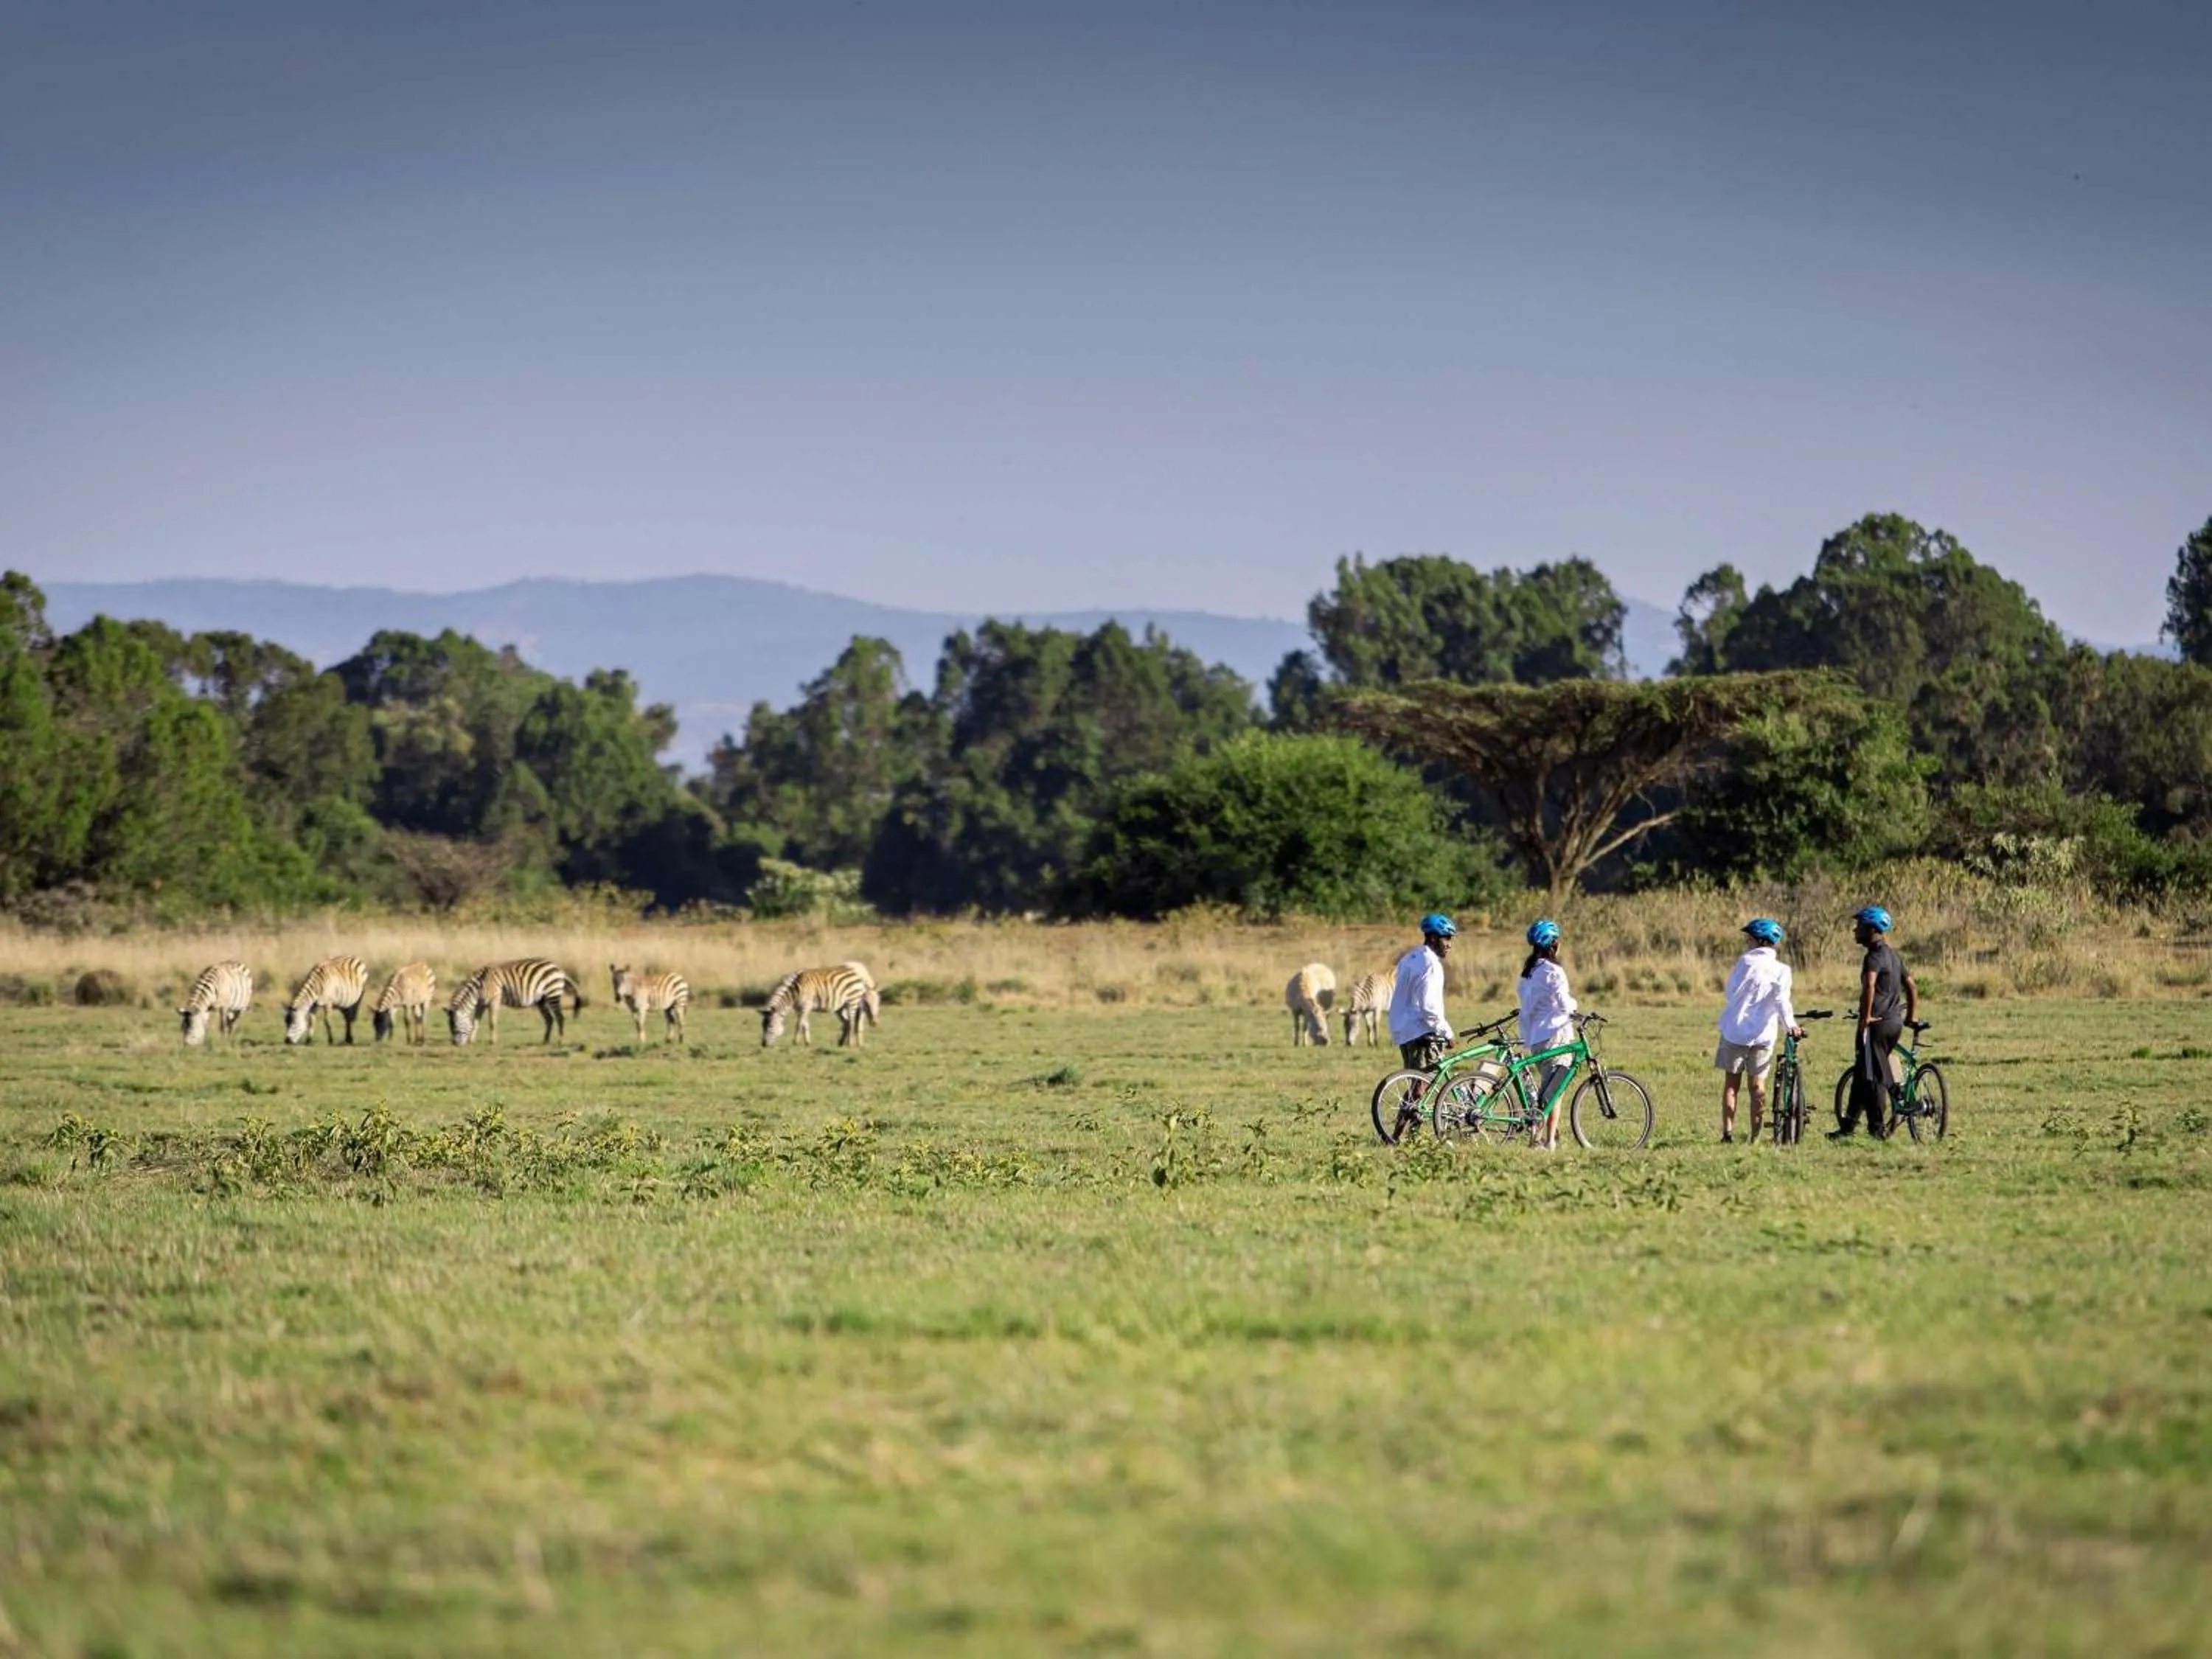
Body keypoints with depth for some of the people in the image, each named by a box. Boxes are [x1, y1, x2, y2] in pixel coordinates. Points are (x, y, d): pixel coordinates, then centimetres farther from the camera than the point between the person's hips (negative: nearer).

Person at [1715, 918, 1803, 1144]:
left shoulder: (1746, 962, -8)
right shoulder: (1781, 970, -4)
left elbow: (1730, 993, -1)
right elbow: (1781, 1001, -15)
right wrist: (1790, 1026, -14)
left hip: (1735, 1031, -2)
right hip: (1763, 1035, 2)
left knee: (1731, 1083, 8)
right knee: (1758, 1085, 9)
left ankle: (1727, 1132, 1)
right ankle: (1755, 1136, 5)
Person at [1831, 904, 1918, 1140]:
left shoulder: (1876, 955, -14)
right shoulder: (1893, 955, 16)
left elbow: (1869, 985, -31)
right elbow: (1912, 987, 22)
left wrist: (1866, 1017, -24)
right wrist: (1912, 1017, 26)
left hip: (1877, 1024, -9)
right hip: (1895, 1022, 9)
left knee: (1873, 1077, -3)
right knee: (1862, 1074, 15)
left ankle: (1878, 1129, -1)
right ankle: (1849, 1126, 20)